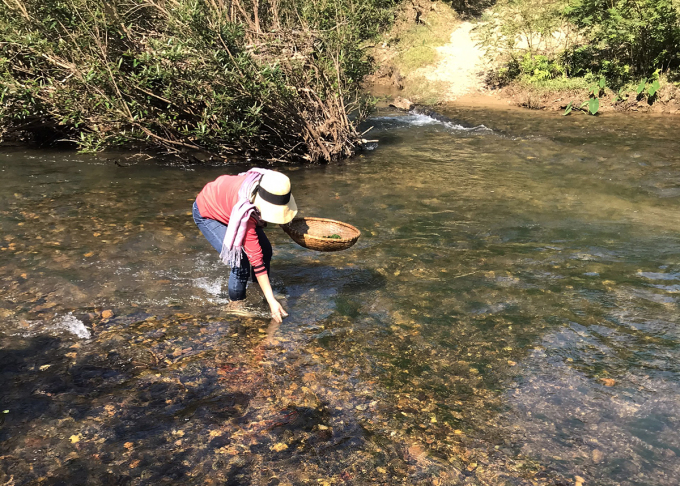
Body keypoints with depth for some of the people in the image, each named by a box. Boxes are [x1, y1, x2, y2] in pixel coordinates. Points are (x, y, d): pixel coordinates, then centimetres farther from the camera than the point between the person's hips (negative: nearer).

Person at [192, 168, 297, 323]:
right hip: (207, 214, -7)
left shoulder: (272, 184, -29)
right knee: (240, 261, -21)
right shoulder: (244, 213, -44)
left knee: (265, 250, -2)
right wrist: (272, 302, -36)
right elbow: (256, 260, -38)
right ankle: (236, 303, 3)